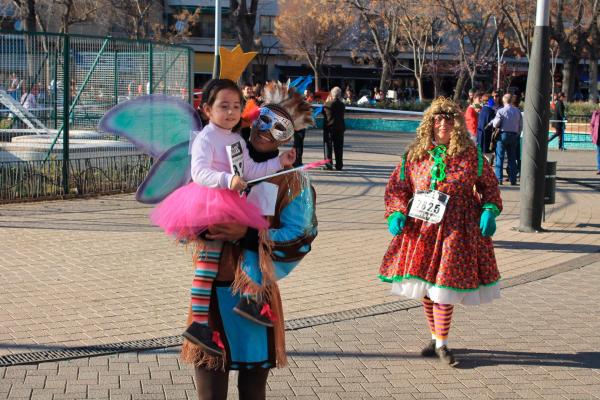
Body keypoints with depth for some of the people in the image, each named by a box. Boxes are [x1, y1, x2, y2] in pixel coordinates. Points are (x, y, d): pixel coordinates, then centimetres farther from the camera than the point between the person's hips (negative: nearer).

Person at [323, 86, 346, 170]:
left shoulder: (328, 104, -12)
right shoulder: (342, 105, -2)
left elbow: (323, 112, 1)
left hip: (329, 127, -3)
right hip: (340, 128, 3)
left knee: (328, 146, 4)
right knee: (338, 147, 9)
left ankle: (328, 165, -1)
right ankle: (339, 165, 9)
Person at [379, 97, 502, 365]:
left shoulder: (470, 154, 0)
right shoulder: (415, 154, 3)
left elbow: (489, 184, 11)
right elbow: (397, 186, 8)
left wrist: (489, 211, -4)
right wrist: (396, 213, -7)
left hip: (456, 229, -2)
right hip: (421, 227, 3)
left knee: (444, 284, -6)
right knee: (425, 285, 9)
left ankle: (441, 342, 7)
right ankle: (436, 338, 26)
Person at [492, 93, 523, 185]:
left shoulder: (501, 111, -9)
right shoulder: (517, 111, 3)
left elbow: (496, 124, -13)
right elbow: (521, 125, 6)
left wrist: (493, 121, 8)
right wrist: (518, 134, 18)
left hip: (503, 134, -4)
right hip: (514, 135, 4)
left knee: (500, 157, 1)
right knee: (512, 158, 9)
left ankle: (499, 179, -3)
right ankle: (513, 179, 8)